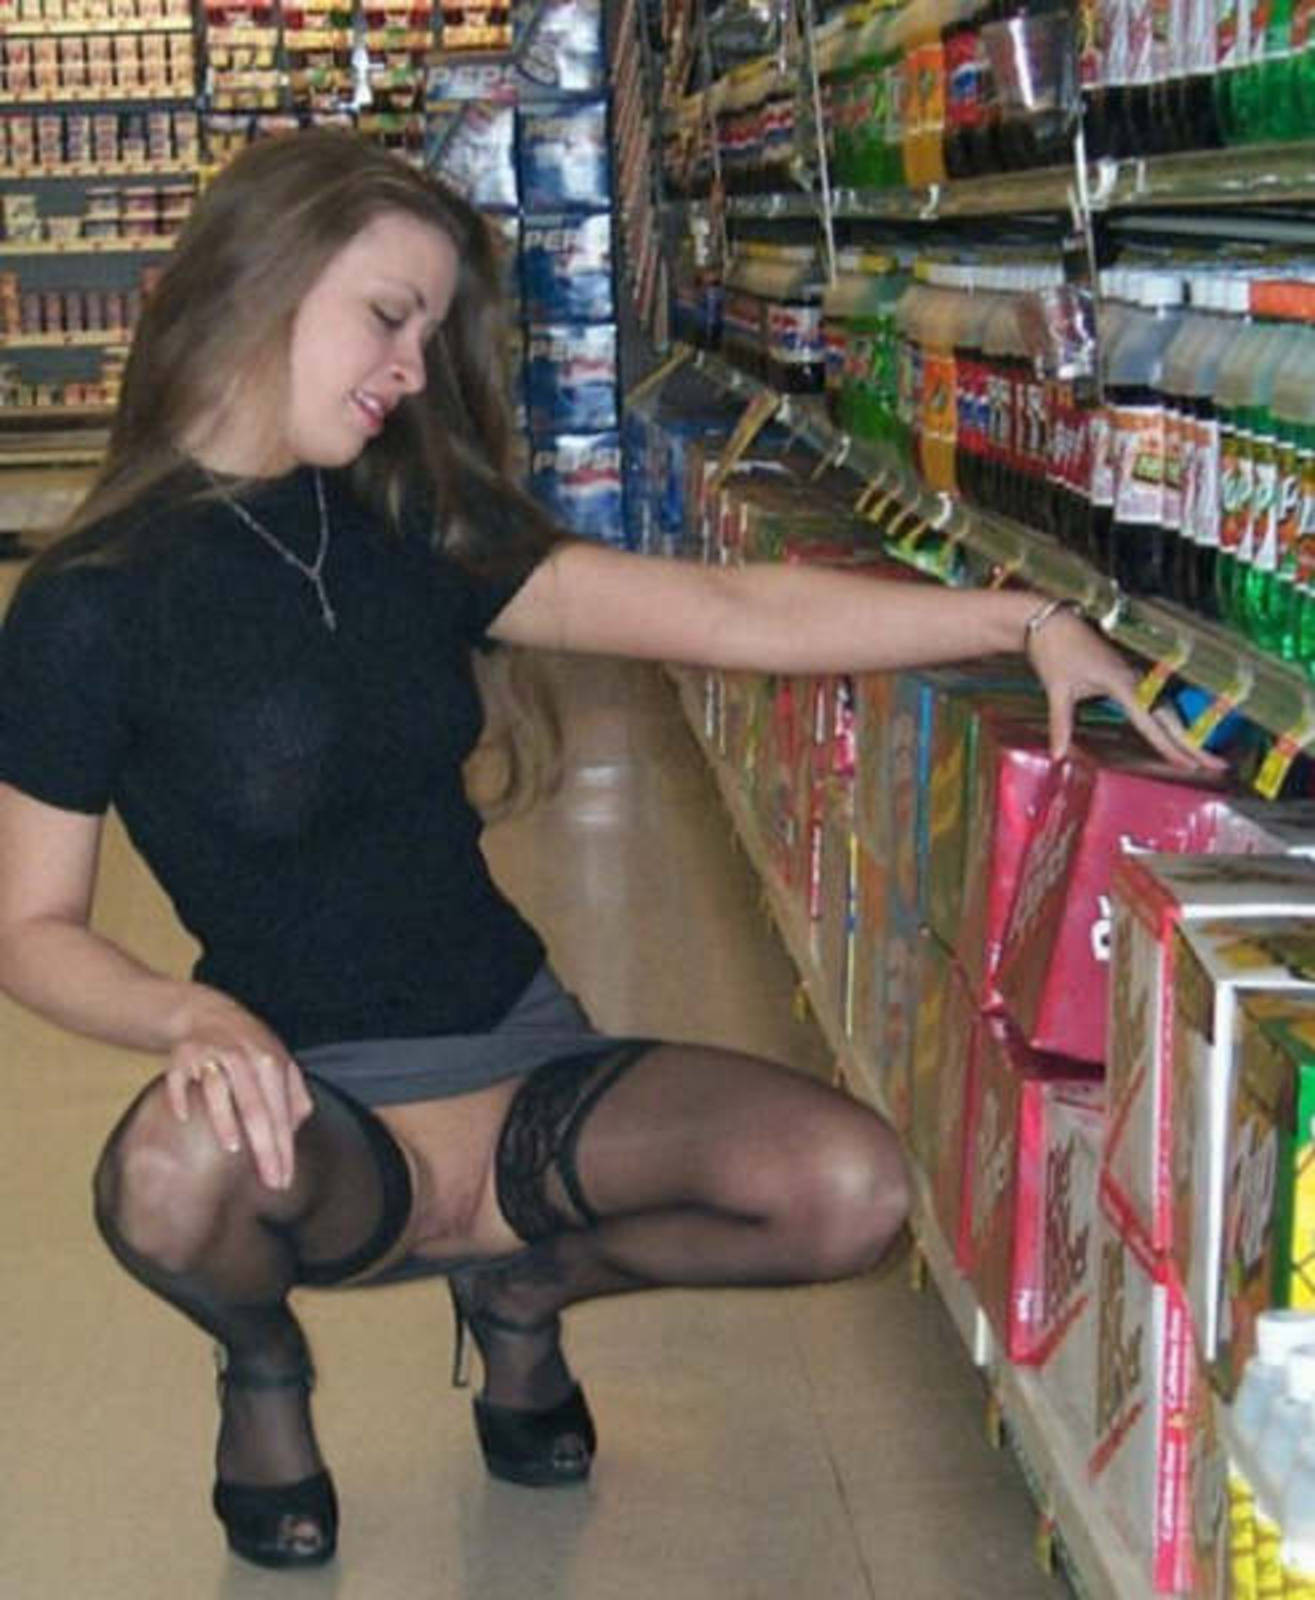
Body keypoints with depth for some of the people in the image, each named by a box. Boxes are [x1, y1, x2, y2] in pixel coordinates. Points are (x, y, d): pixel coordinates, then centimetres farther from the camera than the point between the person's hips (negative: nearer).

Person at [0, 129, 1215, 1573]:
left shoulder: (412, 530, 6)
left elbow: (732, 614, 0)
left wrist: (1024, 620, -8)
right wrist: (192, 1019, -28)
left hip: (518, 1046, 5)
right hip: (316, 1095, -4)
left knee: (849, 1190, -19)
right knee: (180, 1167, -40)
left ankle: (522, 1288, 14)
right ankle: (262, 1363, 2)